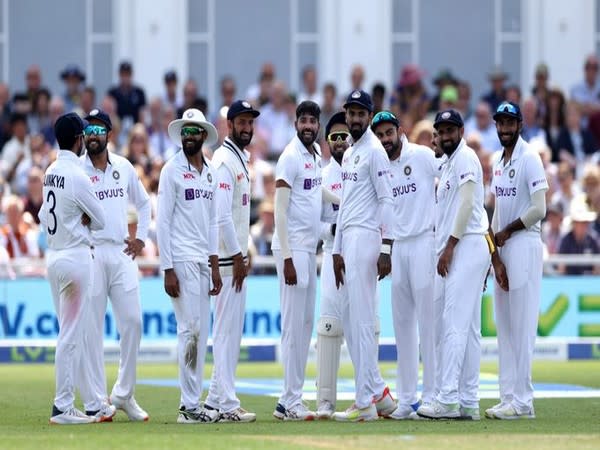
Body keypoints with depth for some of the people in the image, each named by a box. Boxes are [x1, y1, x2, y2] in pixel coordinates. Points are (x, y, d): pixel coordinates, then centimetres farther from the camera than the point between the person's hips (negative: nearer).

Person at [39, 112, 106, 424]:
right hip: (75, 256, -9)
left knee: (68, 332, 15)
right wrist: (82, 220, 7)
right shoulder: (77, 176, -16)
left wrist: (73, 220, 2)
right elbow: (100, 220, -10)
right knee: (71, 335, -5)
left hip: (53, 255, 9)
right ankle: (62, 407, -5)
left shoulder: (50, 174, 9)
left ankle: (65, 403, 17)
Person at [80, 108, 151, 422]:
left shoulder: (124, 167, 11)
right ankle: (95, 403, 1)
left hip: (122, 254, 4)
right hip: (89, 254, -4)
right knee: (91, 329, -3)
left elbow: (143, 202, 25)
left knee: (132, 322, 0)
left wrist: (141, 237, 14)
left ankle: (124, 395, 13)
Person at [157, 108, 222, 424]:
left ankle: (192, 403, 9)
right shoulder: (172, 170, -4)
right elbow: (162, 221, -7)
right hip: (181, 260, -7)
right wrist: (168, 270, -13)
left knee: (200, 333, 6)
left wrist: (214, 266, 11)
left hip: (203, 261, 7)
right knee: (190, 330, -10)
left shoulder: (211, 173, 15)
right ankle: (190, 406, -9)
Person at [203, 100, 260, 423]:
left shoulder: (241, 159, 18)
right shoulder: (224, 160, -13)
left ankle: (216, 399, 18)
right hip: (228, 258, -10)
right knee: (227, 329, -9)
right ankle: (227, 405, -8)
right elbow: (221, 214, -20)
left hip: (237, 254, 10)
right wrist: (237, 256, -20)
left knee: (232, 330, 13)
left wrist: (243, 252, 17)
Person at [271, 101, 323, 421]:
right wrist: (287, 258, -20)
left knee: (306, 323, 10)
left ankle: (290, 400, 14)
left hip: (310, 247, 9)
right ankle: (290, 402, -6)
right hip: (293, 247, -9)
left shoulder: (316, 155, 13)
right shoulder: (291, 157, -12)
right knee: (294, 324, -8)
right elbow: (280, 210, -16)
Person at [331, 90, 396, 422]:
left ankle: (366, 403, -9)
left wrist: (386, 249, -20)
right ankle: (378, 391, 16)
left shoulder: (374, 151, -8)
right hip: (348, 241, 10)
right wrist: (337, 251, 18)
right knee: (350, 319, 11)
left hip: (366, 238, -10)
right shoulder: (349, 154, 20)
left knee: (362, 321, -10)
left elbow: (386, 201, -14)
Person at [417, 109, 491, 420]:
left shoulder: (466, 158, -6)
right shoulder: (447, 165, 23)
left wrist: (449, 246, -17)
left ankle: (448, 400, -19)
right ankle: (468, 403, 8)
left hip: (466, 246, -10)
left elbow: (467, 203, -16)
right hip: (451, 252, 10)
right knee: (467, 329, 8)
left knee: (455, 325, -14)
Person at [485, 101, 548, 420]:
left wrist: (506, 232, -10)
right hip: (501, 249, 9)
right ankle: (509, 397, 11)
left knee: (522, 325, -9)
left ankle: (523, 402, -10)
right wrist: (492, 240, 13)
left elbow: (539, 209, -16)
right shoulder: (498, 162, 16)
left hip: (523, 246, -9)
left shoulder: (529, 159, -9)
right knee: (505, 328, 9)